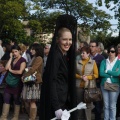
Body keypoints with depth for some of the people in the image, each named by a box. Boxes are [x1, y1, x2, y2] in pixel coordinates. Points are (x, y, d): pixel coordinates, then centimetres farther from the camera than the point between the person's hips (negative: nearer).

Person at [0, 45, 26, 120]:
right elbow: (6, 68, -2)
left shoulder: (22, 60, -6)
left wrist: (11, 70, -4)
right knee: (6, 99, 4)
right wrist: (11, 58, -1)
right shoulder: (12, 60, 13)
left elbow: (20, 72, -17)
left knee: (17, 100, 4)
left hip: (18, 83, -6)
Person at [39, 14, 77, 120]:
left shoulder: (66, 55, 10)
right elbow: (51, 82, -21)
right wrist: (56, 107, -26)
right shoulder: (55, 55, -15)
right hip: (55, 103, -9)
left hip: (64, 101, 9)